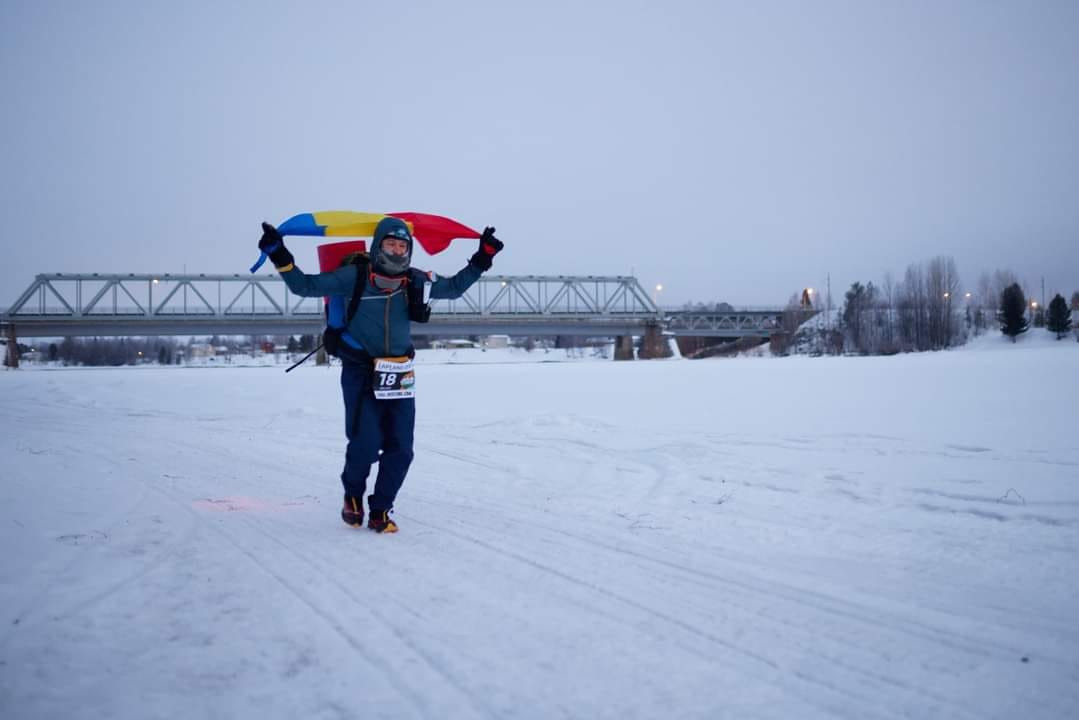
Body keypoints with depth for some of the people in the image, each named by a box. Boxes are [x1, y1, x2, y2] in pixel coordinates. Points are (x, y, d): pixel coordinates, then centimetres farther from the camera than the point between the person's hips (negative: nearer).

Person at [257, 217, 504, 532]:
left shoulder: (416, 281, 1)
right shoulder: (354, 276, -10)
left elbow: (453, 288, 17)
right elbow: (305, 286, -6)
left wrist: (481, 260, 10)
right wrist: (279, 256, -18)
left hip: (399, 375, 4)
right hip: (360, 372, -4)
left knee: (400, 448, 0)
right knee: (365, 444, -12)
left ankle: (380, 511, 18)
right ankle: (353, 495, 19)